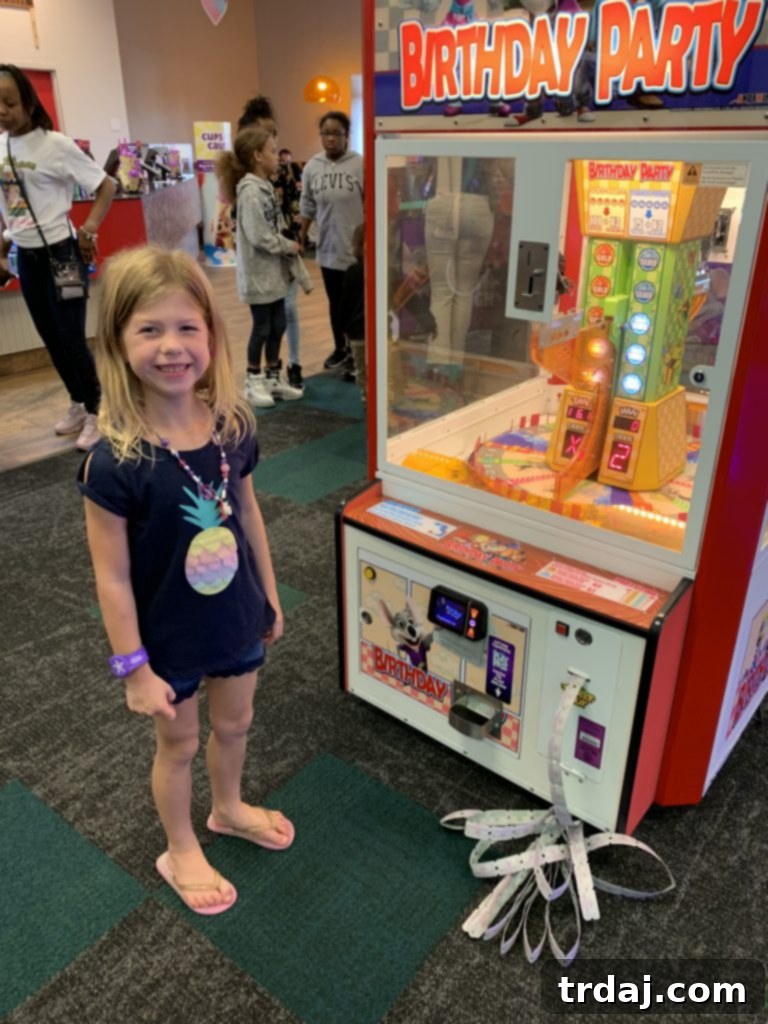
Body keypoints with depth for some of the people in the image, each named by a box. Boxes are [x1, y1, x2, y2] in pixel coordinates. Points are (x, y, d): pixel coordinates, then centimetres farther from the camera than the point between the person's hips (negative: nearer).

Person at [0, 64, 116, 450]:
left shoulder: (55, 144, -11)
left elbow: (106, 186, -8)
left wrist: (90, 227, -17)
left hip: (61, 252, -6)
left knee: (71, 337, -3)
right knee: (51, 338, 13)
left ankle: (94, 414, 11)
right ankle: (77, 404, 29)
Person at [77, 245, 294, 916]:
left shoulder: (233, 429, -12)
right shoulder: (114, 462, -27)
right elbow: (113, 577, -19)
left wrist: (270, 599, 9)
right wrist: (134, 668, -14)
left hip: (237, 621, 5)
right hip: (169, 637, -4)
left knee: (234, 724, 26)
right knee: (180, 744, 19)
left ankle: (229, 809, 57)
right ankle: (180, 851, 48)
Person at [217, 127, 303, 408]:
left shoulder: (265, 187, 11)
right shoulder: (251, 191, -17)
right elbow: (259, 237, -22)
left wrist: (287, 246, 2)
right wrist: (289, 246, -11)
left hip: (274, 270, 8)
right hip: (258, 272, -8)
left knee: (277, 326, 13)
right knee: (262, 328, 1)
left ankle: (273, 378, 25)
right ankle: (254, 382, 16)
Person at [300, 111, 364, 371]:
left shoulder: (360, 165, -10)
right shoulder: (311, 167, 2)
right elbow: (307, 208, 11)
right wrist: (300, 240, 13)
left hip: (358, 249, -4)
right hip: (328, 249, 4)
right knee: (335, 302, 17)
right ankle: (340, 348, 34)